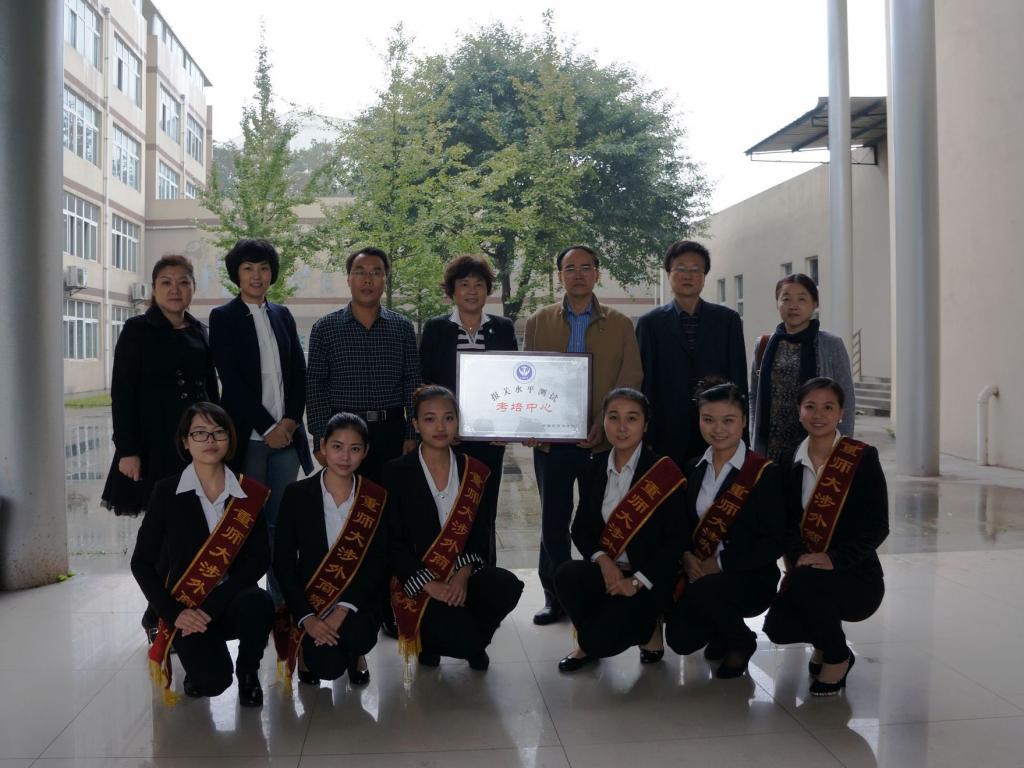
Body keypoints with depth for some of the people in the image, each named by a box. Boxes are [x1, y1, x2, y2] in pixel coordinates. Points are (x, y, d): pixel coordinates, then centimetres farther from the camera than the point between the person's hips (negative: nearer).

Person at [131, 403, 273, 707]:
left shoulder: (250, 493, 1)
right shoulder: (167, 492, -2)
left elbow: (260, 558, -6)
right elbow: (142, 562, 0)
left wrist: (212, 607, -16)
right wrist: (175, 613, -12)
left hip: (234, 601, 1)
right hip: (186, 610, -1)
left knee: (258, 603, -34)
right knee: (211, 681, -25)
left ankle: (248, 671, -1)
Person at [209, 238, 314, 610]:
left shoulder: (283, 316, 15)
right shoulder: (223, 317, 2)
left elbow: (299, 373, 11)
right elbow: (231, 378, -6)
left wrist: (290, 421, -4)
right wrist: (267, 427, -10)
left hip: (287, 434, 4)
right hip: (248, 435, -4)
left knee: (282, 519, 5)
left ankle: (280, 597, 13)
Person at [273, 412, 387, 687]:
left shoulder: (377, 499, -2)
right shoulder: (297, 494, -4)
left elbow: (378, 563, -6)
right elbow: (283, 561, -5)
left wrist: (345, 608, -20)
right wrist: (306, 617, -15)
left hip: (357, 599, 1)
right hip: (311, 599, -1)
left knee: (357, 637, -30)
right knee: (329, 667, -21)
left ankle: (354, 654, 8)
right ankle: (310, 652, 16)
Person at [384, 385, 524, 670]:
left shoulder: (474, 471, 6)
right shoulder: (397, 472, -4)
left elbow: (479, 531, 3)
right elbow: (393, 541, -8)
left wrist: (463, 574, -15)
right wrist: (430, 586, -17)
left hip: (461, 574, 4)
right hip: (416, 581, -4)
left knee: (507, 587, -26)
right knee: (463, 641, -25)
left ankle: (473, 641, 4)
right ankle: (430, 639, 12)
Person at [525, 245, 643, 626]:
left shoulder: (620, 325, 6)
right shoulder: (538, 322, 9)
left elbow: (631, 380, 0)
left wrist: (603, 425, -13)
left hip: (602, 439, -1)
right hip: (550, 438, 1)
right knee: (553, 521, 8)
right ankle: (556, 596, 20)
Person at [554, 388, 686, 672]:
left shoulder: (665, 473, -8)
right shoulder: (596, 467, 6)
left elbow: (676, 539, -10)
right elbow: (580, 527, 7)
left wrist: (638, 581, -17)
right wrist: (602, 560, -13)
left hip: (648, 578, -4)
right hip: (605, 569, 4)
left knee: (600, 639, -24)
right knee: (567, 574, -29)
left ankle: (646, 628, 11)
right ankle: (589, 641, 0)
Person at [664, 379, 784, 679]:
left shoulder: (764, 473, -8)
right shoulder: (694, 469, 9)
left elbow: (774, 541, -12)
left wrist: (720, 563, -16)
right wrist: (686, 556, -9)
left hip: (750, 578, -4)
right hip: (698, 572, 4)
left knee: (702, 591, -34)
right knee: (680, 639, -17)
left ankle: (741, 642, -1)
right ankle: (722, 629, 19)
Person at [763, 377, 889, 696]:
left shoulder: (863, 458, -8)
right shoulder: (790, 461, 4)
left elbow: (877, 526, -12)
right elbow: (786, 522, 3)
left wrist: (834, 558, -24)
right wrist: (799, 555, -17)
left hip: (856, 577, -4)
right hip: (805, 575, 4)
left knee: (804, 582, -33)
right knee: (777, 627, -21)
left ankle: (837, 657, -4)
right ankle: (824, 641, 16)